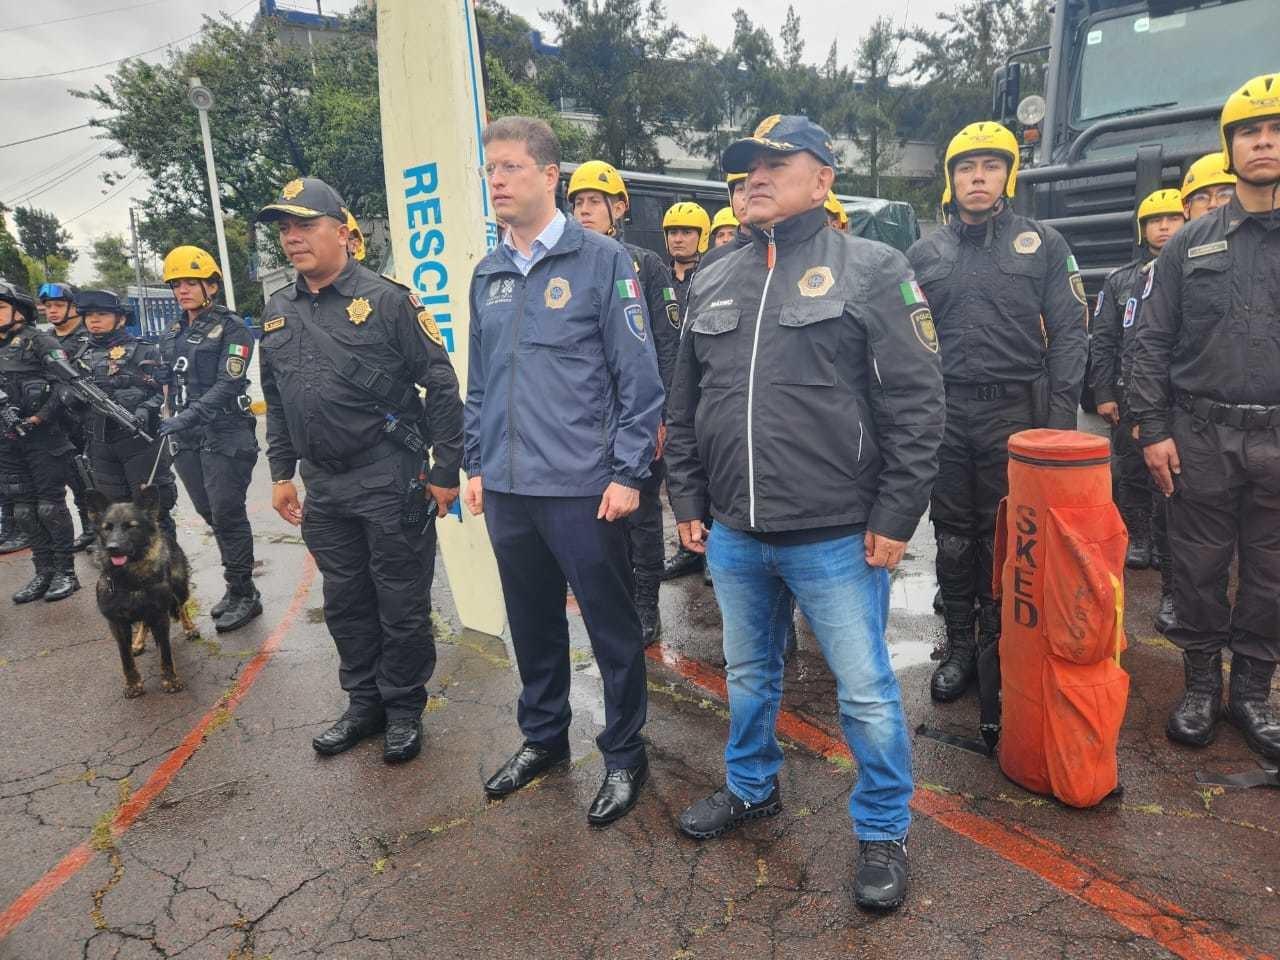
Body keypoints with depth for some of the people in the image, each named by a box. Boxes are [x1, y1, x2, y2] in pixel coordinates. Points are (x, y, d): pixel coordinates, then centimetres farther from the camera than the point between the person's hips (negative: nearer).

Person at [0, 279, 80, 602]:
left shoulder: (39, 340, -2)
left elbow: (63, 383, -12)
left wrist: (38, 418, -17)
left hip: (44, 437, -7)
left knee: (50, 507, -4)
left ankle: (66, 572, 5)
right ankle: (44, 573, 16)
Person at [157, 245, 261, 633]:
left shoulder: (231, 328, -7)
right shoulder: (172, 335, 14)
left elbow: (228, 384, -16)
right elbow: (170, 384, 18)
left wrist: (188, 416, -25)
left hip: (225, 436, -7)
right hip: (187, 441, 7)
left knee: (227, 514, -4)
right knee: (209, 514, 11)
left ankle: (243, 594, 8)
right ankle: (237, 586, 24)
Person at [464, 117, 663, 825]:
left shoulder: (601, 260, -5)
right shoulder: (486, 274, 12)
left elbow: (638, 376, -9)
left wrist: (628, 473, -12)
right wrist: (475, 465, 14)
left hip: (582, 487, -6)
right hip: (506, 489, 6)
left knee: (612, 627, 7)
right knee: (532, 623, 18)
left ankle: (624, 755, 25)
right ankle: (542, 736, 37)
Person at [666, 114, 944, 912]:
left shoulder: (873, 270, -4)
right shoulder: (713, 285, 10)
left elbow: (916, 405, -8)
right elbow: (684, 409, 14)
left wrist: (895, 517, -11)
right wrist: (689, 502, 10)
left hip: (836, 537, -4)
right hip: (733, 535, 5)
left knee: (866, 690, 7)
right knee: (749, 675, 21)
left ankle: (884, 831, 30)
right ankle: (752, 787, 45)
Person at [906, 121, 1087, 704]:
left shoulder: (1043, 244, 4)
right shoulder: (924, 254, 10)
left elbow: (1068, 333, 0)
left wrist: (1059, 417, -8)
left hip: (1016, 413, -2)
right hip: (944, 413, 2)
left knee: (1005, 539, 6)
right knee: (952, 536, 8)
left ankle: (998, 650, 22)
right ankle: (960, 648, 22)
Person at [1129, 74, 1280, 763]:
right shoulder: (1190, 244, 5)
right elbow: (1153, 343, 3)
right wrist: (1153, 430, -4)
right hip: (1201, 435, 0)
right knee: (1198, 570, 7)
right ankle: (1200, 686, 23)